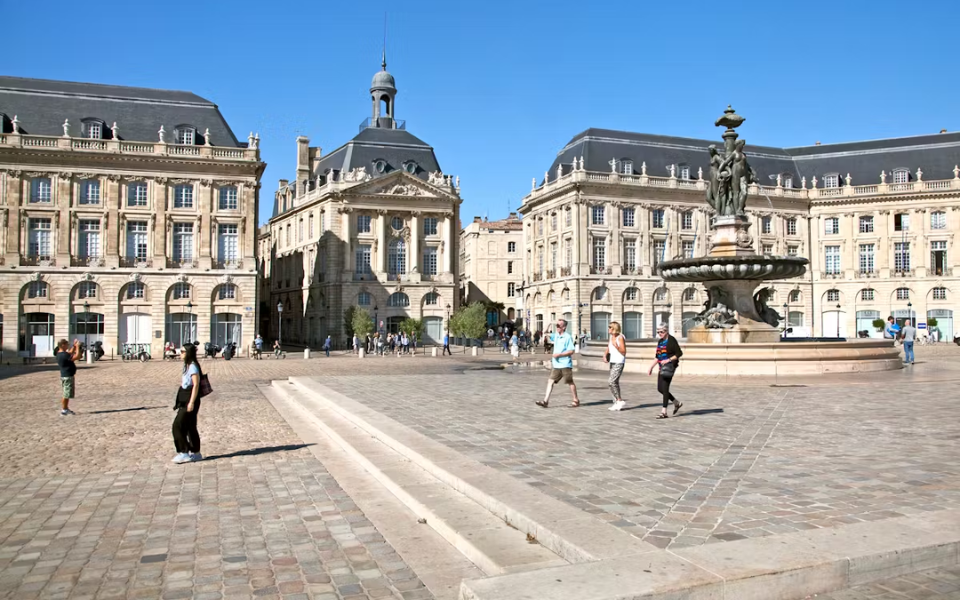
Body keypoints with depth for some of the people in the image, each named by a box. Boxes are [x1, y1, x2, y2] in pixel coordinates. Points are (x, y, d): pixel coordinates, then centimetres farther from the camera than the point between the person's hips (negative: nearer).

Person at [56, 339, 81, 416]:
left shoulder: (60, 354, 8)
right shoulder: (64, 355, -23)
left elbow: (70, 352, 25)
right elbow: (77, 356, -26)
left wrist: (74, 345, 14)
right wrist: (77, 347, -17)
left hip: (68, 376, 11)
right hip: (67, 377, -11)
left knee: (67, 394, 19)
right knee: (66, 394, -3)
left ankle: (66, 409, 28)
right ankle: (63, 410, 3)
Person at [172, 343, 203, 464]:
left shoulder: (193, 366, -15)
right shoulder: (187, 365, 15)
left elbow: (196, 385, -20)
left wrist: (191, 402, -23)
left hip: (189, 401, -10)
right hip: (185, 401, 10)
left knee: (178, 426, -9)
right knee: (190, 427, 13)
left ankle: (184, 453, -5)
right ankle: (196, 453, 19)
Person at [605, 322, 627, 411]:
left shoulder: (620, 337, -12)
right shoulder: (611, 337, 11)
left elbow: (624, 352, -12)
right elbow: (608, 350, 16)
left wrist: (616, 346, -23)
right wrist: (605, 356, -2)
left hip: (619, 362, -9)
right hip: (612, 362, 9)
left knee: (611, 382, -16)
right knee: (615, 383, 11)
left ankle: (620, 401, -7)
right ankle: (617, 403, 18)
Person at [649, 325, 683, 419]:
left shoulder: (671, 340, -9)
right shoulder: (660, 341, 15)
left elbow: (679, 353, -12)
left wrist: (668, 360, -21)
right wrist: (651, 367, 17)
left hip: (670, 366, -9)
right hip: (662, 367, 9)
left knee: (665, 388, -10)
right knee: (660, 388, 7)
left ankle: (664, 412, -5)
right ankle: (677, 403, 25)